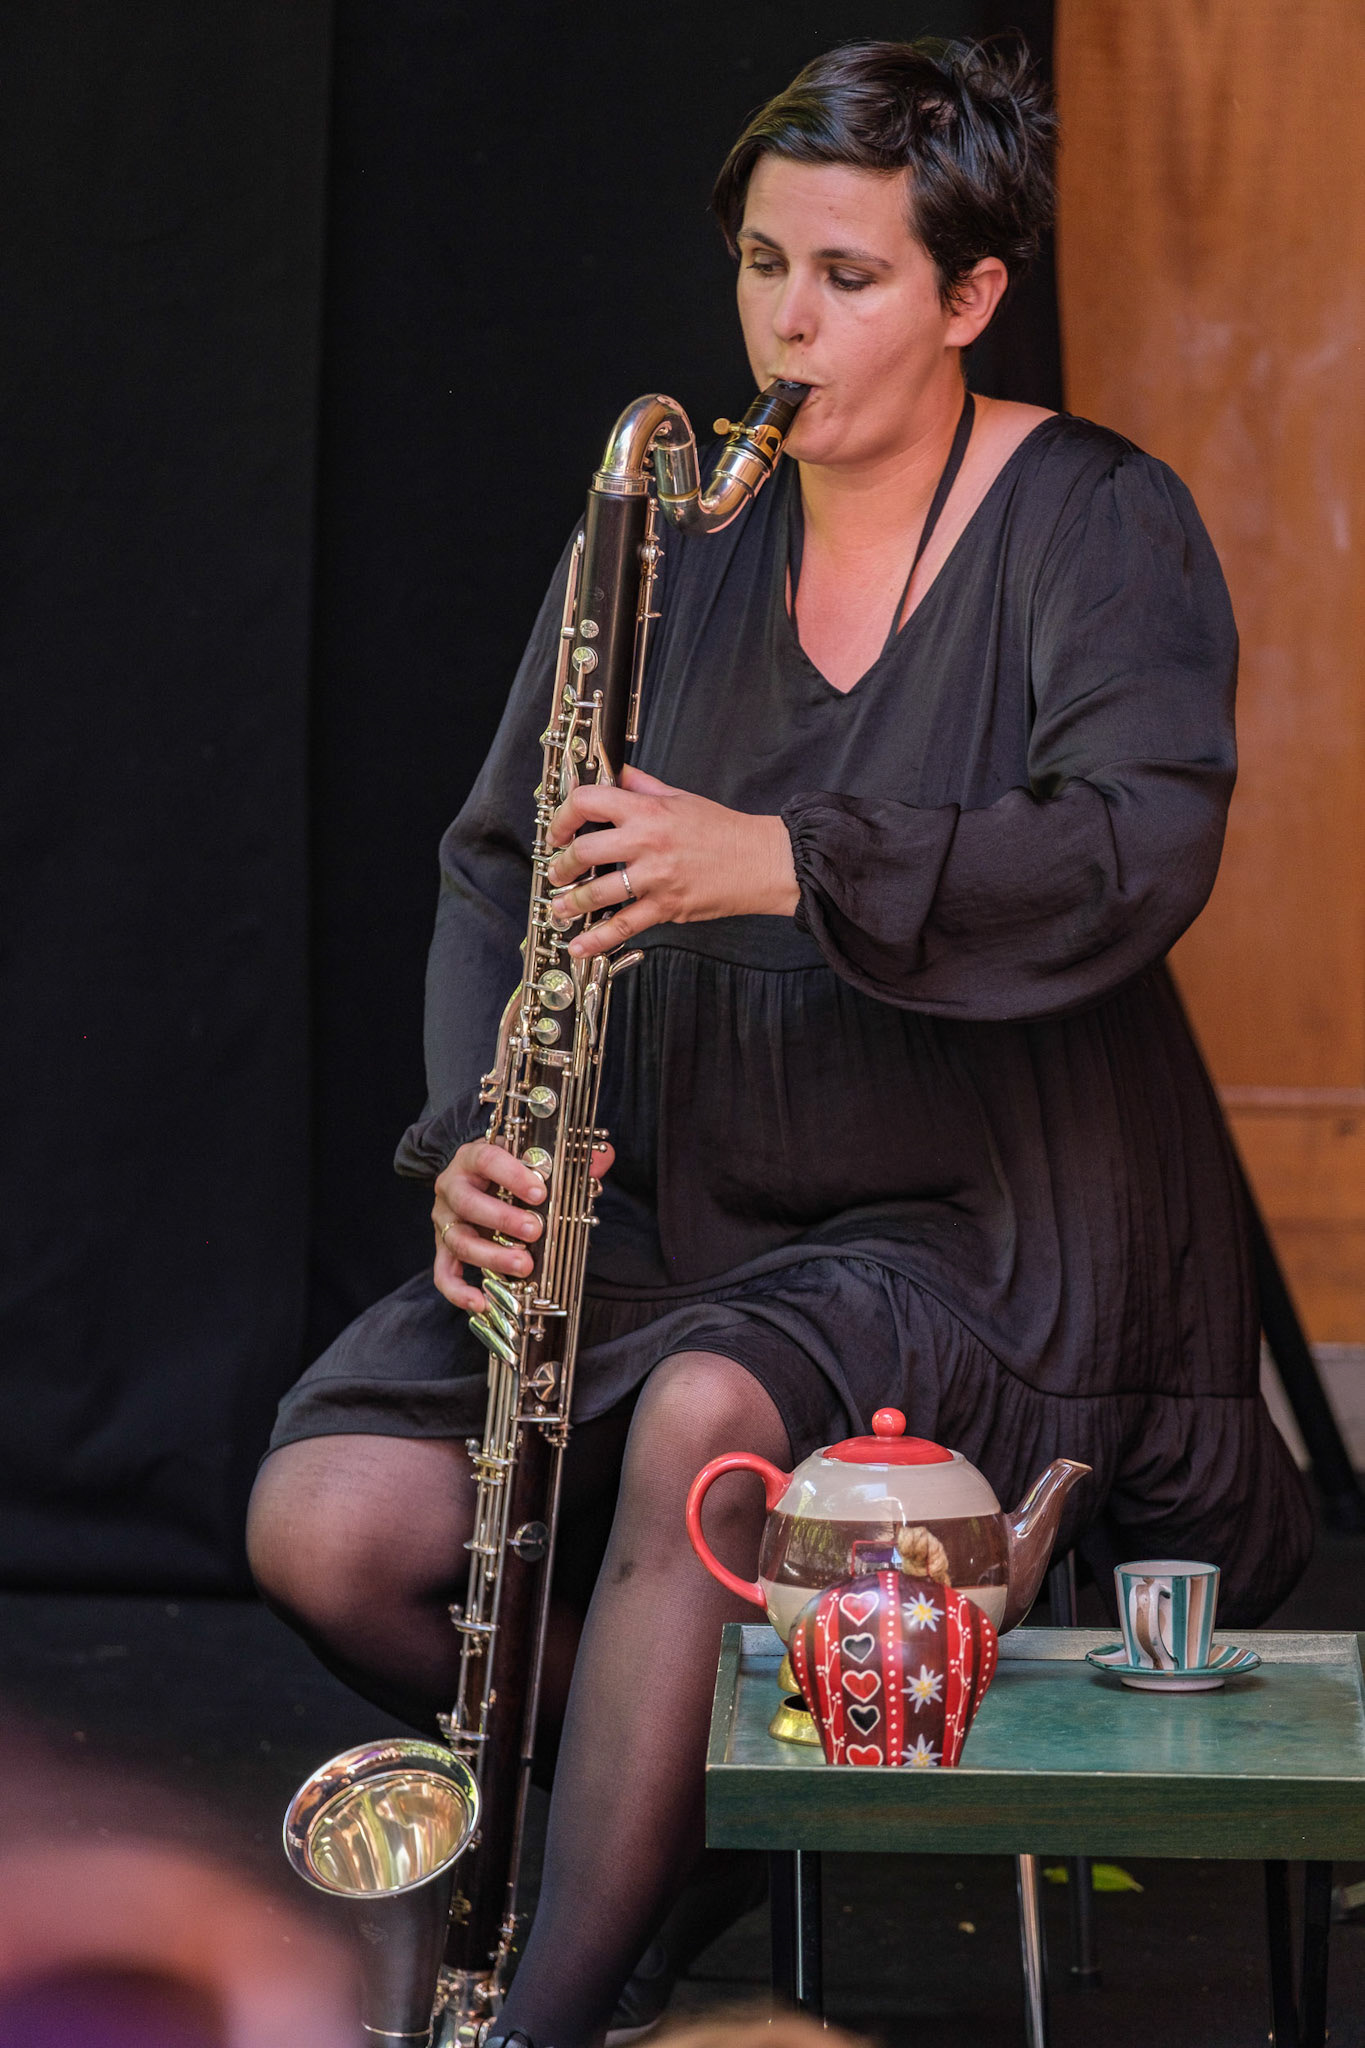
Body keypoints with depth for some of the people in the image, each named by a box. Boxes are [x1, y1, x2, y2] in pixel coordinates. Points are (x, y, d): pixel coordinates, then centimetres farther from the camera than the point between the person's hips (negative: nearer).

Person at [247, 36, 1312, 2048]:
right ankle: (710, 1780, 7)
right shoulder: (667, 534, 8)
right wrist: (474, 1135, -9)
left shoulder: (1093, 522, -5)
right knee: (326, 1523, -16)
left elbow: (1140, 847, -22)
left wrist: (782, 865, -35)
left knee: (706, 1419, -37)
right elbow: (500, 862, 10)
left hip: (994, 1229, -5)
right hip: (677, 1215, 5)